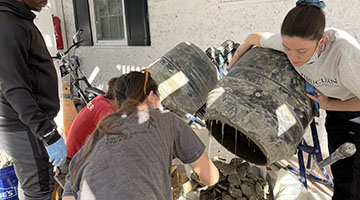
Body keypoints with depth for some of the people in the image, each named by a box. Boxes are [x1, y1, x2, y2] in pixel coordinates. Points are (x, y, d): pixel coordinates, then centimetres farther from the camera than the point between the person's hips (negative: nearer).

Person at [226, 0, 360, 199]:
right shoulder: (291, 42, -28)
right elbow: (254, 37, -7)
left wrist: (327, 104, -21)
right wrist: (231, 68, 2)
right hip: (336, 111, 4)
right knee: (341, 171, 12)